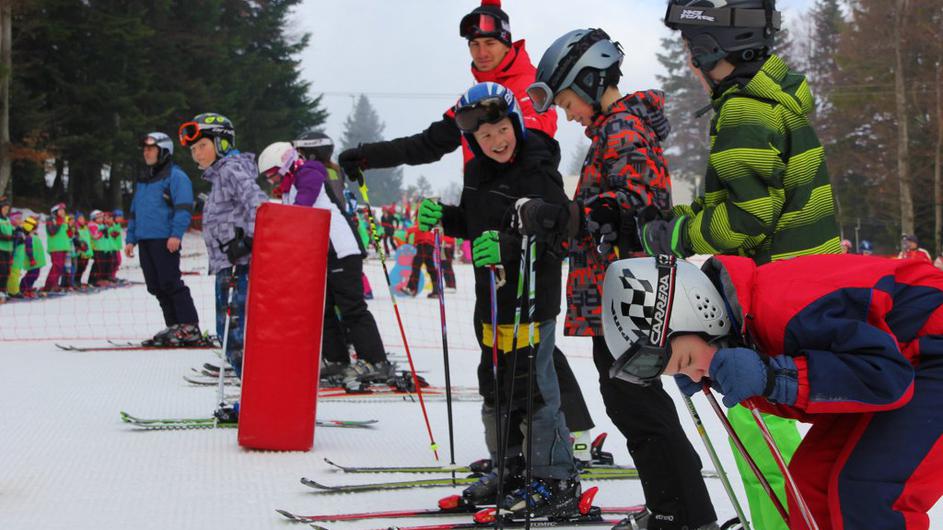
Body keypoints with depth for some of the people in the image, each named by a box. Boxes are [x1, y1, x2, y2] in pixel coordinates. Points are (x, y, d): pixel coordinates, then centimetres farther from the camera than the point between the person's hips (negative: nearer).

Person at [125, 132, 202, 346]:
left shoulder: (175, 176, -3)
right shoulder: (142, 179, 22)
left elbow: (184, 208, -11)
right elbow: (134, 211, 27)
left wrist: (176, 234, -21)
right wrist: (131, 238, 19)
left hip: (165, 240, -8)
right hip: (145, 240, 8)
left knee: (170, 283, -12)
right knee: (155, 286, 6)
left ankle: (189, 327, -11)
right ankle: (173, 326, 10)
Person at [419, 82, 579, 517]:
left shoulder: (538, 173, -17)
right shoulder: (477, 171, 8)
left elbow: (552, 240, -23)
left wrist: (506, 248, -38)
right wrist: (443, 218, 3)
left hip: (531, 300, -9)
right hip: (490, 300, 9)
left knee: (532, 390, -5)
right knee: (495, 389, 18)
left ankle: (556, 484, 6)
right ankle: (510, 471, 33)